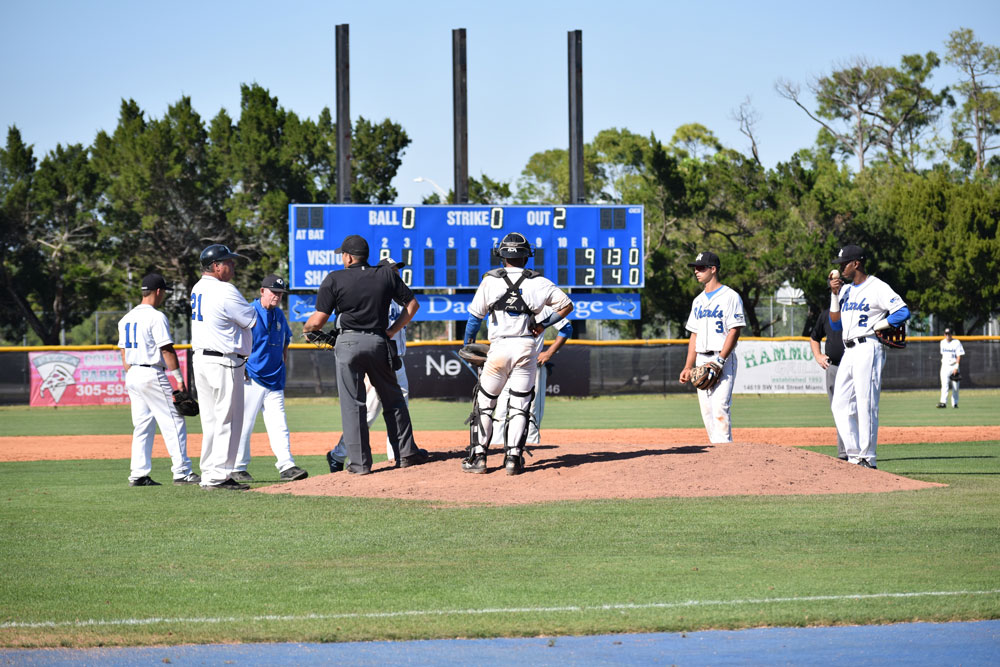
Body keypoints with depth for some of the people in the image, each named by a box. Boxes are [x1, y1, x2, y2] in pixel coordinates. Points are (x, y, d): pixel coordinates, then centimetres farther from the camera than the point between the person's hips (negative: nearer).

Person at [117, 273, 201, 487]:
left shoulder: (126, 318, 14)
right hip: (152, 375, -8)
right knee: (173, 422, -4)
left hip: (132, 375, 8)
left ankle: (138, 475, 6)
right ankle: (181, 471, -8)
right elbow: (167, 350, -15)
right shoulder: (156, 317, -11)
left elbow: (124, 354, 17)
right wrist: (179, 379, -13)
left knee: (142, 426, 10)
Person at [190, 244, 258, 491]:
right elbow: (252, 320, -9)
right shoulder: (224, 292, -16)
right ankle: (219, 477, -6)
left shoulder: (198, 289, 13)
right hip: (224, 363, -9)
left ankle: (209, 475, 14)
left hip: (200, 359, 9)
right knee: (227, 421, -5)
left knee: (210, 421, 12)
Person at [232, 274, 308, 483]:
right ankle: (238, 468, 8)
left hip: (274, 380, 6)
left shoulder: (279, 315, 13)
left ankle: (286, 466, -8)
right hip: (251, 379, -6)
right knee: (244, 425, 0)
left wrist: (283, 364, 15)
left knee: (279, 426, -2)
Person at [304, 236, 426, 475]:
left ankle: (360, 462, 0)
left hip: (348, 343, -3)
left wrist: (307, 328, 16)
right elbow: (412, 305, 9)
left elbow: (318, 320, -5)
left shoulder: (335, 279, -4)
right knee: (393, 399, 15)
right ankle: (407, 452, 16)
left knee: (352, 404, 2)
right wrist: (392, 331, 14)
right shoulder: (387, 275, 6)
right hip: (379, 342, 3)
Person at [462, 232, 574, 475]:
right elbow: (566, 305, 5)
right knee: (519, 406, 6)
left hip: (499, 347, -1)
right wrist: (544, 325, 12)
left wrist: (468, 343, 11)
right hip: (527, 347, 1)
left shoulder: (490, 280, -1)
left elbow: (475, 316, -1)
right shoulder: (538, 282, 3)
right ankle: (513, 457, -1)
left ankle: (478, 456, 6)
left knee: (484, 403, 9)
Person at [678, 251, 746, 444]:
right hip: (702, 361, 8)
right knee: (706, 411, 4)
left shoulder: (729, 296, -5)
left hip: (723, 358, -8)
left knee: (720, 407, -17)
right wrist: (688, 367, 12)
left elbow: (734, 331, -12)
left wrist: (720, 361, -20)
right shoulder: (698, 301, 19)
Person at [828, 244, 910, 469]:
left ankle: (868, 459, -10)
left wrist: (877, 326, -14)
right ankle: (854, 456, 6)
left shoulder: (877, 288, -5)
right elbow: (836, 324, 17)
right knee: (841, 405, 3)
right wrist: (834, 295, 9)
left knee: (866, 405, -11)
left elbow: (903, 311, -14)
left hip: (868, 348, -9)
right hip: (849, 352, 9)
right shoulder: (845, 290, 19)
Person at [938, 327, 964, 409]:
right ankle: (943, 402, -22)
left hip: (953, 366, -3)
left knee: (955, 387, 4)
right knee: (944, 385, -12)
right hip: (945, 366, 3)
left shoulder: (957, 343, -6)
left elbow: (959, 356, -10)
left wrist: (956, 368, -18)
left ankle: (954, 403, 14)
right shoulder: (943, 342, 10)